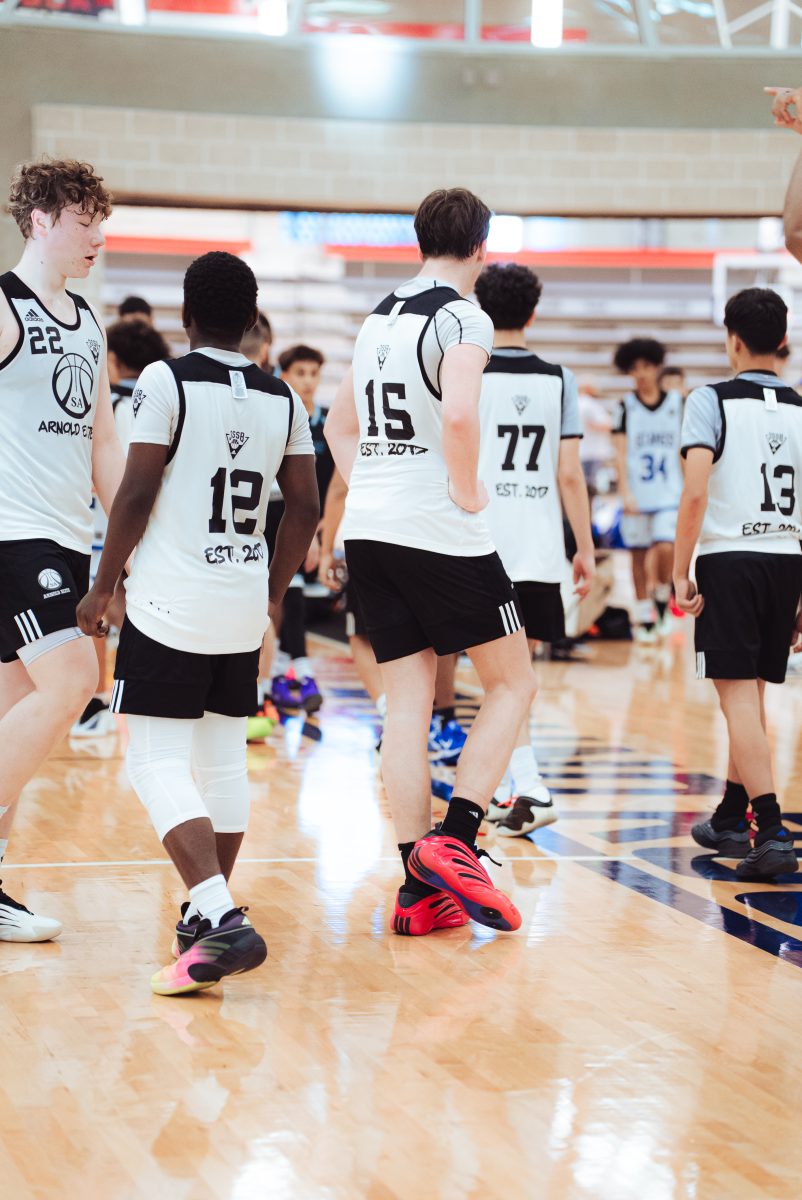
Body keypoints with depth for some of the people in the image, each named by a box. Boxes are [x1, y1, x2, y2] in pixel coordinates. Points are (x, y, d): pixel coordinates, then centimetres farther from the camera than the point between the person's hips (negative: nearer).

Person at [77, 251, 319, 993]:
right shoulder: (283, 398, 8)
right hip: (244, 608, 6)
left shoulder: (166, 382, -8)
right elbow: (305, 508, 9)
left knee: (160, 764, -5)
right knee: (223, 758, 15)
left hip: (170, 605, -5)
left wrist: (103, 586, 0)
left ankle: (219, 919, -21)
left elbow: (137, 492, -11)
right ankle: (210, 916, 24)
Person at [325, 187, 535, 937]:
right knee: (511, 682, 7)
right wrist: (467, 492, -12)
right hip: (439, 532, -7)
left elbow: (339, 425, 26)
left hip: (368, 531, 7)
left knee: (407, 704, 6)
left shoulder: (378, 319, 17)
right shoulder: (462, 316, -8)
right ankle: (453, 842, -6)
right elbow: (458, 413, -25)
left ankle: (419, 889, 3)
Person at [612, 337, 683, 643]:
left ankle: (662, 600, 9)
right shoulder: (626, 406, 1)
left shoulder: (676, 403, 5)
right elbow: (621, 453, -3)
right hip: (637, 495, 0)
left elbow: (684, 451, 11)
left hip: (669, 493, 0)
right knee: (638, 556, 5)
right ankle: (644, 617, 15)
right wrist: (626, 493, -12)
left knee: (665, 549, -16)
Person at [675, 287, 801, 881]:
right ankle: (731, 820, 30)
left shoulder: (713, 400, -5)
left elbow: (695, 493, -15)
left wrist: (680, 572, -9)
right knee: (752, 694, 18)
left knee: (739, 697, -5)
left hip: (729, 559, -5)